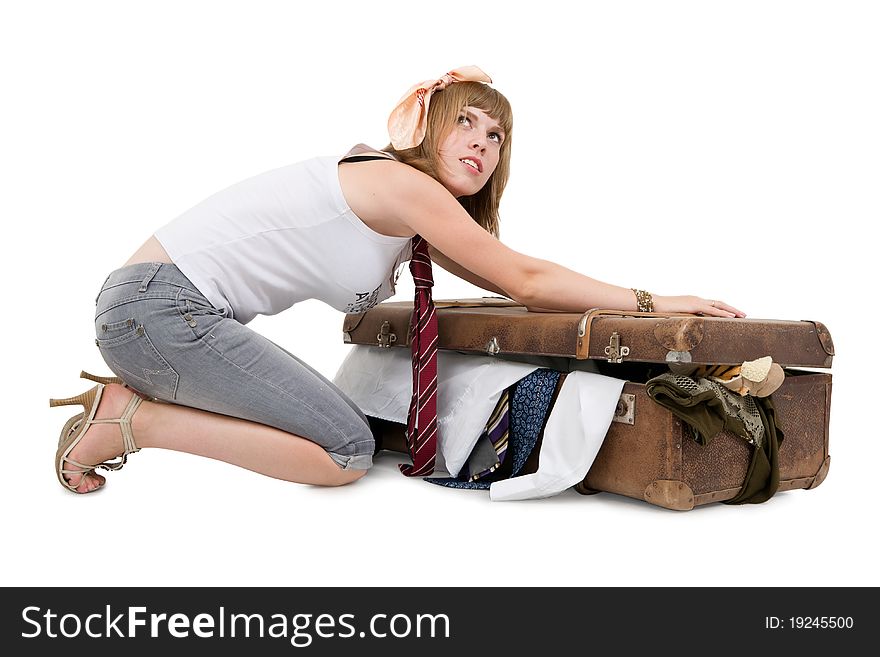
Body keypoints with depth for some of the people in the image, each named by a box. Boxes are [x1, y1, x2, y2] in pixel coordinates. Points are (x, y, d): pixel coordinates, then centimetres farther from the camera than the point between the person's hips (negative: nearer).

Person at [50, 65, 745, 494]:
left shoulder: (414, 207, 14)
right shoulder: (405, 183, -14)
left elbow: (505, 280, 16)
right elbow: (526, 281, -13)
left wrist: (635, 299, 12)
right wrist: (654, 302, -6)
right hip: (160, 304, -10)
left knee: (327, 418, 17)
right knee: (347, 452, -12)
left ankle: (135, 395, 16)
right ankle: (130, 419, -5)